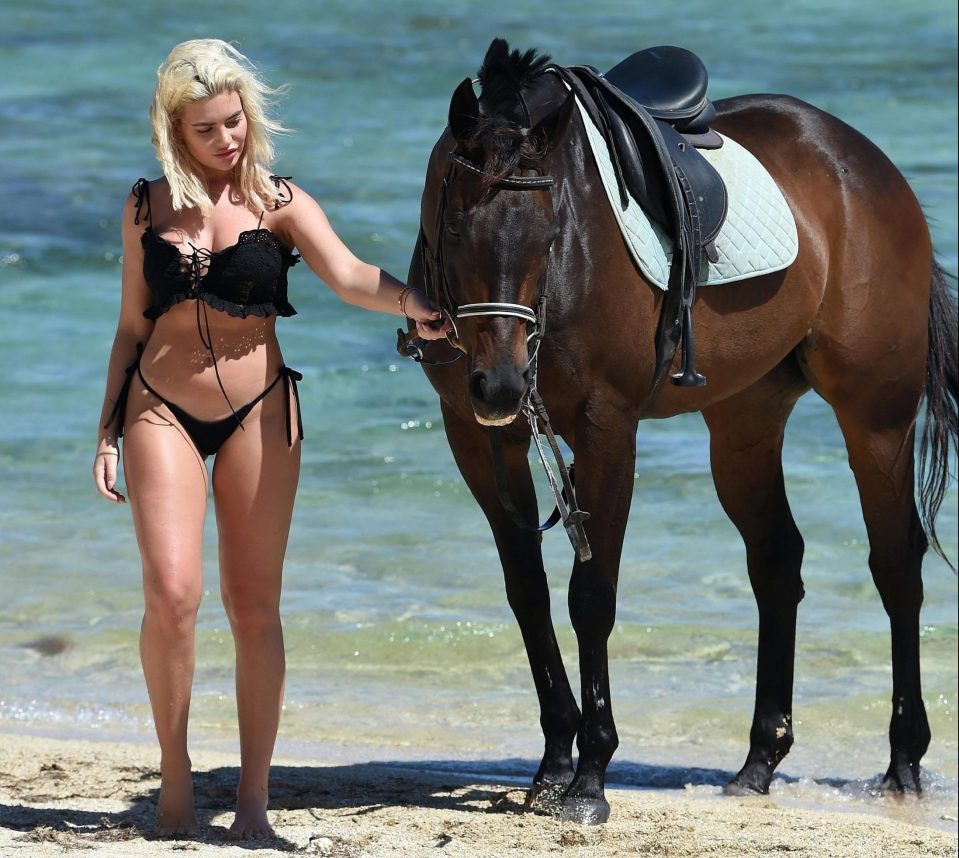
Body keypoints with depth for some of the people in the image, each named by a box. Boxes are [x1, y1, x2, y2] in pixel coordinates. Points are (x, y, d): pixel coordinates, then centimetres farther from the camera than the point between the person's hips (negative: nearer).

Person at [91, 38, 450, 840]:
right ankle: (175, 773, 5)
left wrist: (411, 302, -38)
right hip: (161, 411, 1)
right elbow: (133, 326, 12)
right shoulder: (148, 207, 6)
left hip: (256, 411, -1)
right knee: (172, 594, -14)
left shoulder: (281, 204, -1)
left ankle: (254, 795, 9)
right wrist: (109, 431, 9)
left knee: (254, 606, 0)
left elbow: (349, 276, -18)